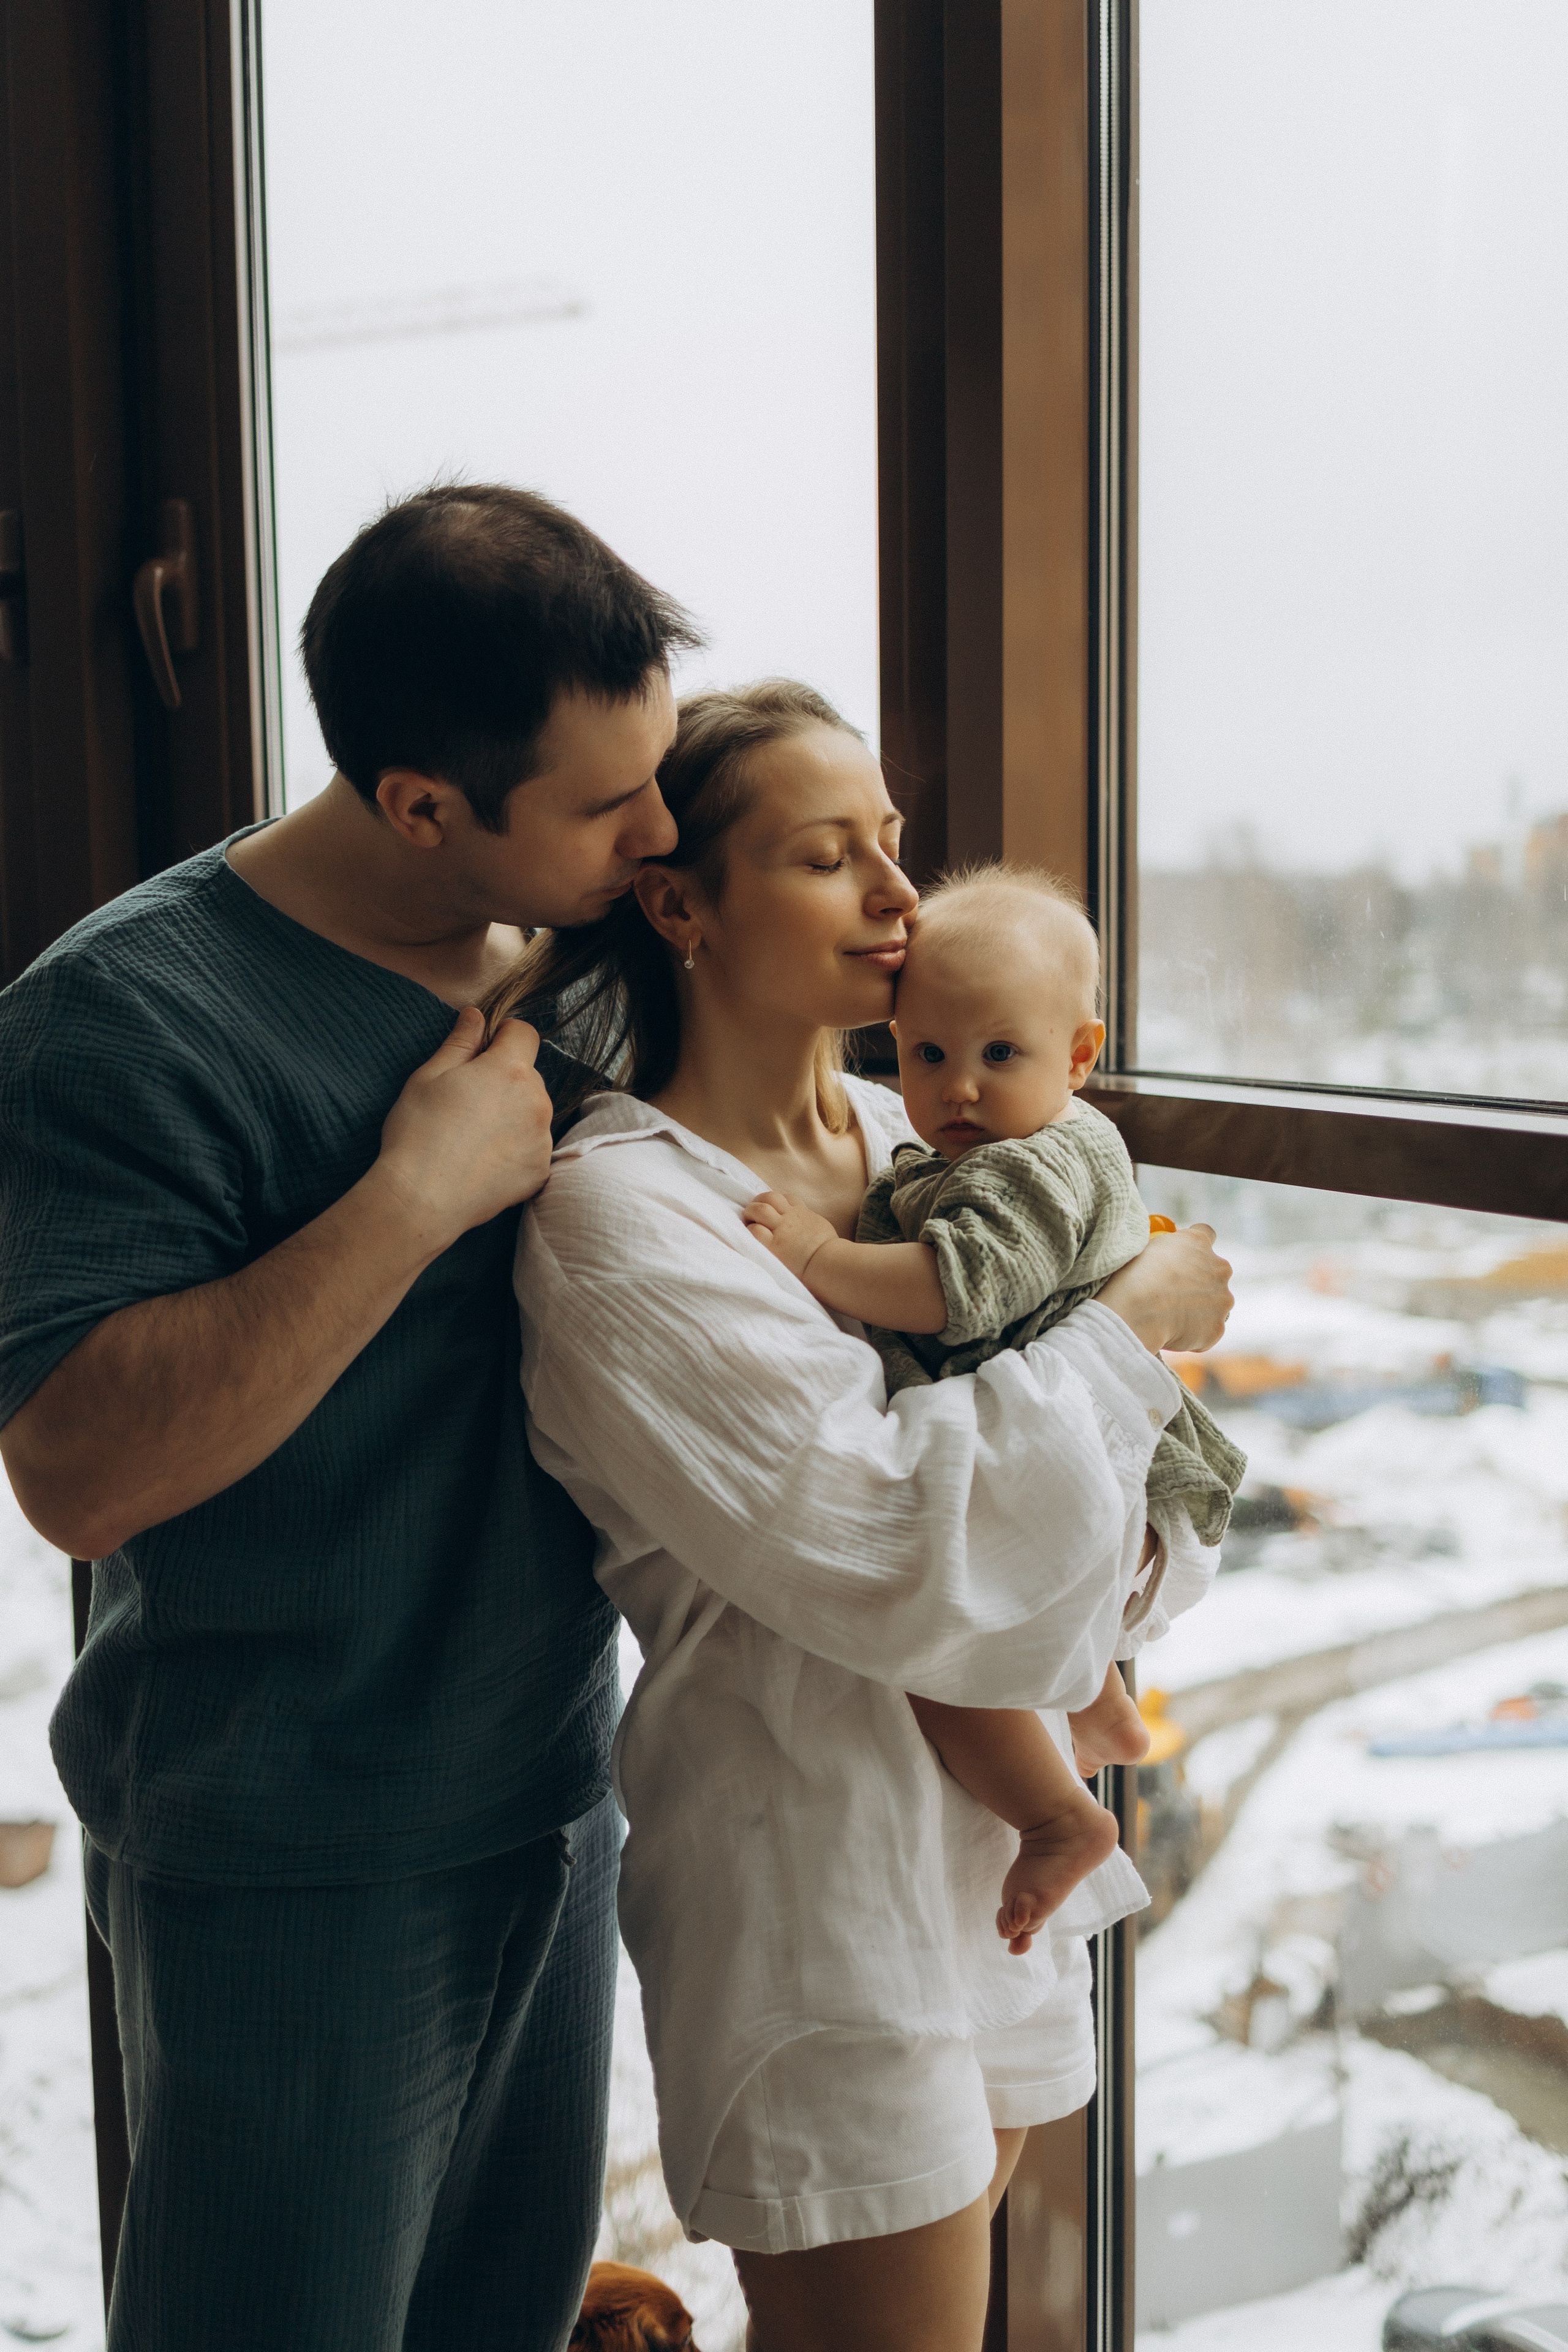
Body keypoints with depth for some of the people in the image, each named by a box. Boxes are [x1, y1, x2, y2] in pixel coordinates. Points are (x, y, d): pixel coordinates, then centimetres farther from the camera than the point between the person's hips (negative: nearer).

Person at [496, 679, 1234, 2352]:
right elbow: (896, 1559, -26)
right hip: (812, 1859, -7)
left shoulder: (897, 1133, 5)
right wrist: (1132, 1331, -16)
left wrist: (1130, 1532, -6)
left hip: (991, 1823, 8)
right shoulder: (619, 1214, -19)